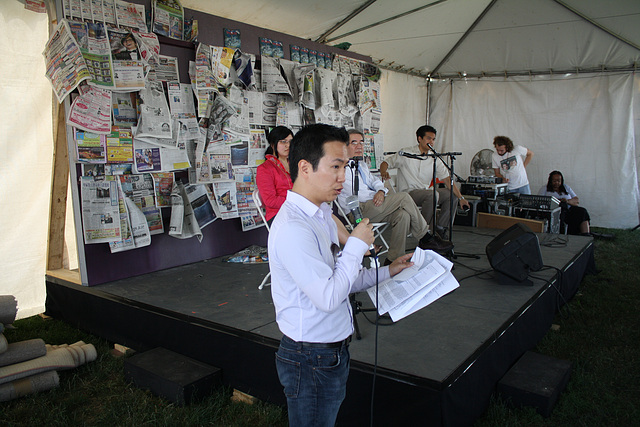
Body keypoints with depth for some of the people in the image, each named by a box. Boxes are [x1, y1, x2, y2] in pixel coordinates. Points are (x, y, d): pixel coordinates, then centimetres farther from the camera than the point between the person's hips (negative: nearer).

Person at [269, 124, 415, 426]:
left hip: (333, 350, 9)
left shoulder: (321, 215, 7)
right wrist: (357, 244, -18)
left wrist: (386, 272, 10)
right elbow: (328, 296, -27)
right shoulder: (292, 228, -26)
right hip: (313, 361, -9)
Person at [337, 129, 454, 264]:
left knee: (403, 215, -20)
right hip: (356, 211, -9)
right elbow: (356, 195, -14)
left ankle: (393, 259, -17)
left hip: (372, 206, 9)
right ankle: (426, 239, -6)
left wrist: (381, 191, -7)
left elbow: (374, 181, 16)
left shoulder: (362, 165, 24)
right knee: (404, 197, -18)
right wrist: (375, 196, -6)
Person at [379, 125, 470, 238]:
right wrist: (383, 173, -26)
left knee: (452, 194, -4)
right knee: (432, 194, -31)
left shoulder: (434, 159, 8)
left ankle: (440, 227, -1)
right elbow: (385, 163, -1)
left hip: (425, 192, 6)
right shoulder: (406, 153, -3)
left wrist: (461, 198, -8)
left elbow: (447, 179, 2)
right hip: (407, 192, -6)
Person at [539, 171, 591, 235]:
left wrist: (568, 201, -10)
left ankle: (586, 236, -37)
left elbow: (577, 200, 14)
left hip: (568, 209, 3)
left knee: (582, 211, -27)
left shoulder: (566, 188, 23)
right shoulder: (544, 188, 15)